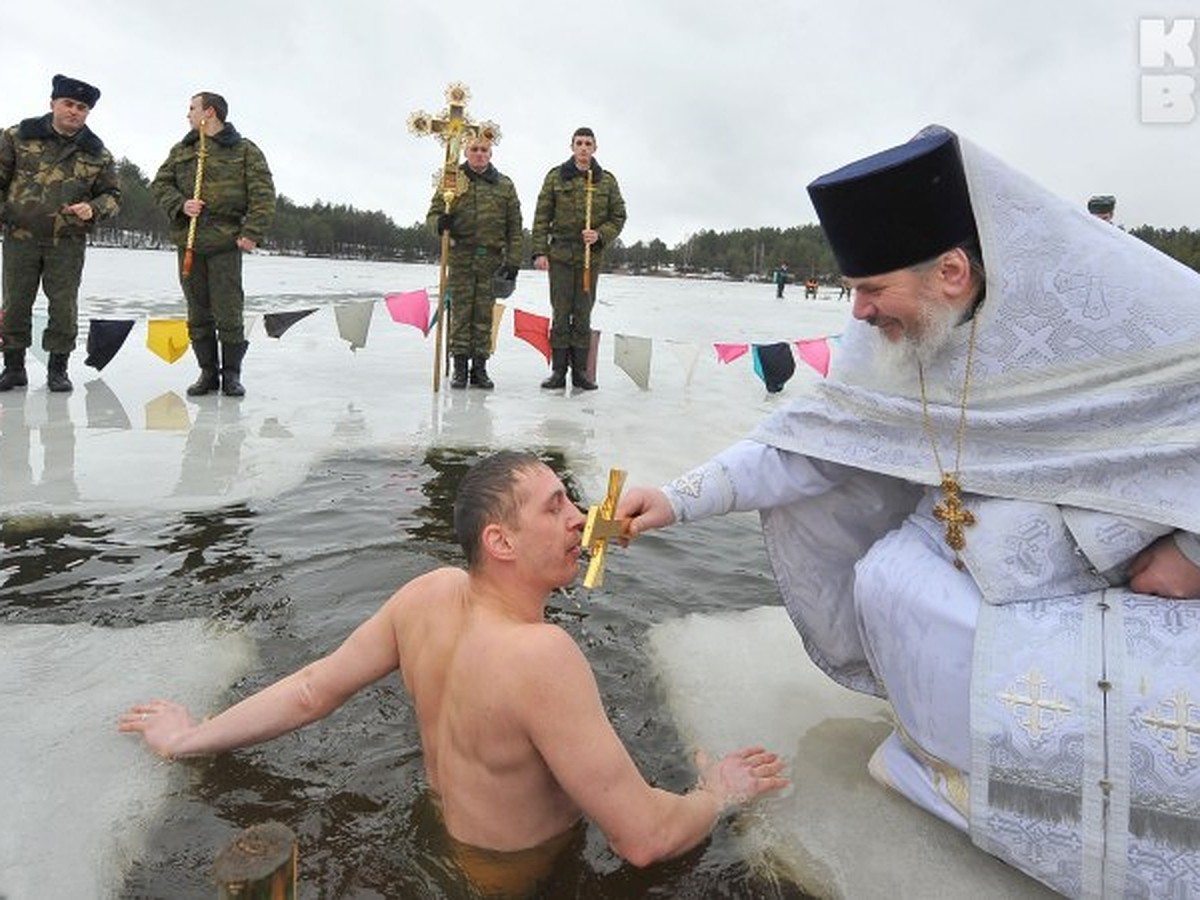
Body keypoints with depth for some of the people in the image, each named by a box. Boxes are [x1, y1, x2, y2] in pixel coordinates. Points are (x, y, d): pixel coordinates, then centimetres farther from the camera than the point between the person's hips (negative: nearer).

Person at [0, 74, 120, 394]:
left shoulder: (98, 154, 4)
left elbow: (112, 195, 10)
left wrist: (93, 209, -10)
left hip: (68, 242, 0)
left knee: (64, 306, 2)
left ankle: (58, 368, 16)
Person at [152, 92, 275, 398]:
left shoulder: (245, 151, 5)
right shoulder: (181, 151, 18)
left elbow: (263, 194, -2)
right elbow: (160, 184, 16)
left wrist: (252, 232, -12)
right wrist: (180, 204, -5)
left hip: (226, 242, -4)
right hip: (188, 240, 4)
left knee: (229, 313, -5)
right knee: (198, 313, 6)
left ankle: (231, 374, 7)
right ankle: (208, 372, 15)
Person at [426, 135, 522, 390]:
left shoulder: (504, 185, 11)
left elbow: (514, 226, 9)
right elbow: (434, 211, 10)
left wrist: (513, 261, 1)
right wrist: (440, 222, -15)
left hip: (491, 258, 1)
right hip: (461, 256, -1)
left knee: (484, 314, 2)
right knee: (460, 312, -1)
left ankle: (479, 367, 8)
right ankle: (459, 367, 4)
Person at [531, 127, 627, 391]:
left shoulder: (607, 180, 7)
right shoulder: (556, 176, 5)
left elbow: (618, 217, 10)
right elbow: (542, 216, 3)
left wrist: (600, 235, -9)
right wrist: (539, 252, -4)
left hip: (591, 255, 1)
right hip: (560, 253, -1)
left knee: (583, 315, 4)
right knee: (560, 314, 0)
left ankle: (580, 371, 10)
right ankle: (558, 370, 6)